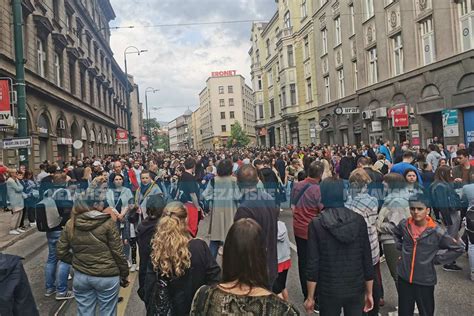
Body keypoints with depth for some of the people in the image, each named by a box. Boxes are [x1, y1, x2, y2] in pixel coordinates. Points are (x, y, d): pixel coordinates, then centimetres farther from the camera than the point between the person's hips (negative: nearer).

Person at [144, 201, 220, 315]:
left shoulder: (156, 248, -11)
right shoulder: (199, 247, -20)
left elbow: (149, 285, -4)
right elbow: (215, 279, -15)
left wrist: (150, 308, 9)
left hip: (161, 309, 3)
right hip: (193, 308, -2)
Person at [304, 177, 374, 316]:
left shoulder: (316, 224, -12)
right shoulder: (359, 220, -6)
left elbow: (313, 264, -12)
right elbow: (367, 260, -3)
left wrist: (310, 297, -2)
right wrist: (369, 293, 8)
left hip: (329, 291, -2)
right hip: (356, 290, 2)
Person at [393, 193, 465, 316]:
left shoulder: (436, 231, -13)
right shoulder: (404, 225, -4)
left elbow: (458, 248, -4)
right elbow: (396, 233, 20)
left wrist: (437, 258, -7)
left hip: (425, 281, -2)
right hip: (404, 278, 2)